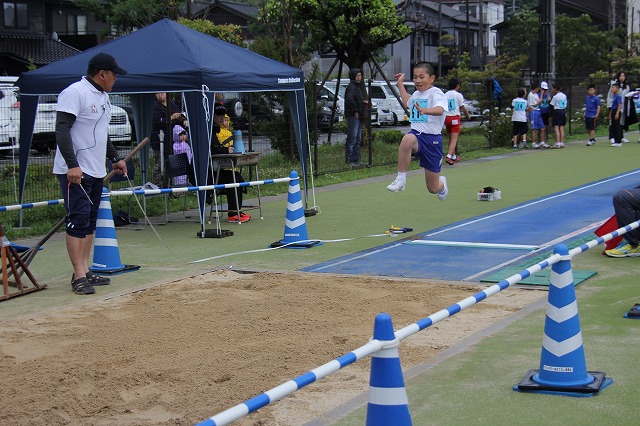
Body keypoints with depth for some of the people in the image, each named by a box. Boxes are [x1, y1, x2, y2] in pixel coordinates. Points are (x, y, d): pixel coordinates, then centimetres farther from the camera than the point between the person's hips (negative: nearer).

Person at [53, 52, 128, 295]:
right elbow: (62, 130, -20)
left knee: (90, 221, 11)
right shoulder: (75, 93, -13)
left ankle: (85, 270, 16)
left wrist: (115, 158, 26)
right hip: (74, 171, -10)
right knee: (78, 220, -11)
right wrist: (72, 165, -27)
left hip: (96, 172, 10)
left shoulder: (103, 97, 17)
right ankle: (79, 276, -9)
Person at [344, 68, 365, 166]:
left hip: (358, 117, 11)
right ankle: (349, 160, -7)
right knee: (352, 139, -9)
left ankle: (356, 160, 19)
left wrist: (364, 102, 10)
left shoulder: (358, 87, 19)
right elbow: (349, 99, -29)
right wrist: (355, 111, -22)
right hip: (353, 117, -11)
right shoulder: (351, 87, -13)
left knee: (358, 139, 13)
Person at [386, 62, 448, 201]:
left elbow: (440, 110, -32)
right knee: (407, 139, -39)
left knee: (433, 188, 5)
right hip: (416, 134, 4)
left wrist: (425, 110, -51)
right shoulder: (416, 94, 13)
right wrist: (400, 85, 39)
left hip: (432, 138, -4)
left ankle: (442, 184, 45)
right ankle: (401, 179, -34)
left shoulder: (436, 93, -9)